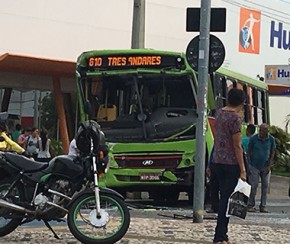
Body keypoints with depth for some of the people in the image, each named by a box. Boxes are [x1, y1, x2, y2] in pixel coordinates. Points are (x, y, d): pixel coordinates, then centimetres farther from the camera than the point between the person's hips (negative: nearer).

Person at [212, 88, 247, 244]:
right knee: (228, 198, -4)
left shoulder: (219, 113, 8)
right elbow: (237, 145, -16)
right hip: (231, 162, -8)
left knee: (223, 196, 13)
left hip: (218, 160, 8)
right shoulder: (235, 117, -15)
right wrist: (242, 169, -14)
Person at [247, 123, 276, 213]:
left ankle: (263, 206, 9)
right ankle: (251, 205, 4)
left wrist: (269, 166, -2)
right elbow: (249, 152, 0)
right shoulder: (253, 138, -8)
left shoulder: (271, 139, -3)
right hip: (254, 166, -2)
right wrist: (249, 165, -5)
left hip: (265, 167, 2)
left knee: (265, 186, 3)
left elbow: (272, 152, 5)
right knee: (253, 186, -4)